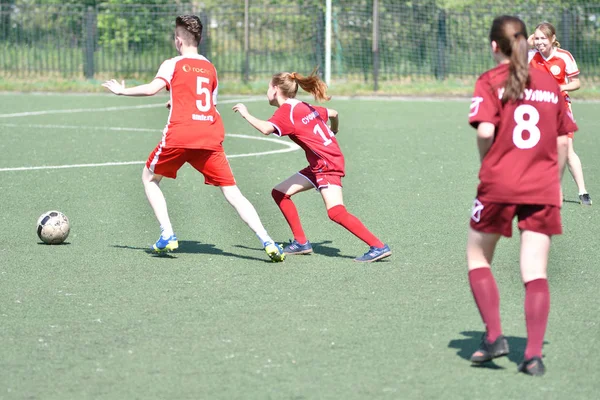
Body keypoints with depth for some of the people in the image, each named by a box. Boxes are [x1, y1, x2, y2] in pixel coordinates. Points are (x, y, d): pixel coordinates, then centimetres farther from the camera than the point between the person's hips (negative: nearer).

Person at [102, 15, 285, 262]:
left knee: (150, 178, 20)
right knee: (232, 192, 2)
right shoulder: (210, 68, 20)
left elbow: (152, 89, -9)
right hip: (210, 139, 3)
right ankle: (267, 242, -15)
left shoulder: (174, 65, 6)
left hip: (179, 136, -3)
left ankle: (167, 236, 8)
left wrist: (122, 91, 5)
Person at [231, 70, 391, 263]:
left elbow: (266, 129, -30)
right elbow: (333, 114, 25)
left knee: (336, 212, -21)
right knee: (279, 193, 11)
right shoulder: (304, 107, 15)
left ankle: (379, 247, -21)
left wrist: (246, 114, -15)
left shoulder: (286, 111, -11)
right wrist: (332, 134, 45)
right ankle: (301, 243, 13)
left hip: (327, 164, -10)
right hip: (318, 166, 10)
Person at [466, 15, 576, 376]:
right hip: (543, 189, 3)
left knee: (478, 257, 16)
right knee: (536, 272, 1)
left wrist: (486, 161, 5)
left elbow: (485, 130, -15)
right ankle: (534, 355, -5)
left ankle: (494, 335, 6)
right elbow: (563, 141, 11)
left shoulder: (490, 81, -1)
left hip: (499, 184, -3)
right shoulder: (550, 83, 10)